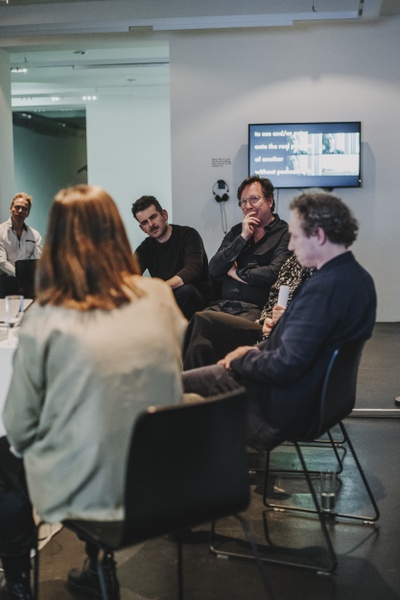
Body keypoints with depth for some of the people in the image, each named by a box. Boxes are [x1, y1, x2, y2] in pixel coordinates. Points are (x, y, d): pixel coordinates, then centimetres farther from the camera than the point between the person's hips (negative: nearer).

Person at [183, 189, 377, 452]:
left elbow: (285, 367, -30)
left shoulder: (325, 287, -30)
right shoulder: (359, 277, 1)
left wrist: (243, 357, -11)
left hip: (290, 407, -10)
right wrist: (257, 350, 4)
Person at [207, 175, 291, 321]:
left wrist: (236, 273, 2)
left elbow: (274, 273, -13)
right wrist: (243, 237, -1)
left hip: (255, 309, -5)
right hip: (222, 304, 5)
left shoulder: (285, 233, 1)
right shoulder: (236, 231, 19)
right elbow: (214, 270, 7)